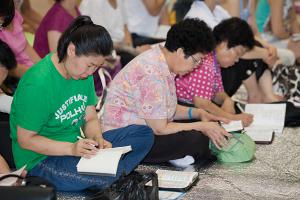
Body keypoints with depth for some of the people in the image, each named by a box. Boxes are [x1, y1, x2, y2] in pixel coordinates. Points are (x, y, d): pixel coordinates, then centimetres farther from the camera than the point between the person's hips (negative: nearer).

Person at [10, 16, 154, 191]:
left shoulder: (84, 73, 2)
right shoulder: (37, 84, -24)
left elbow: (91, 118, 8)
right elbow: (25, 140, -19)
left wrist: (97, 138, -15)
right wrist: (71, 149, -29)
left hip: (76, 145, 9)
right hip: (40, 160, -8)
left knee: (144, 134, -4)